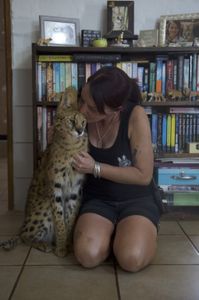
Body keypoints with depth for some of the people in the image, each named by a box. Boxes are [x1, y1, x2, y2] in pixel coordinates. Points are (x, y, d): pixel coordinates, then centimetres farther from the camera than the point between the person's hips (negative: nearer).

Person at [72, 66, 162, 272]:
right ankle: (111, 233, 8)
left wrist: (95, 168, -22)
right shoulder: (82, 117, -9)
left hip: (136, 200, -2)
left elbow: (144, 175, -18)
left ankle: (131, 232, 6)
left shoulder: (135, 116, -20)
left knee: (132, 259, -28)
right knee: (88, 256, -25)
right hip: (97, 200, 3)